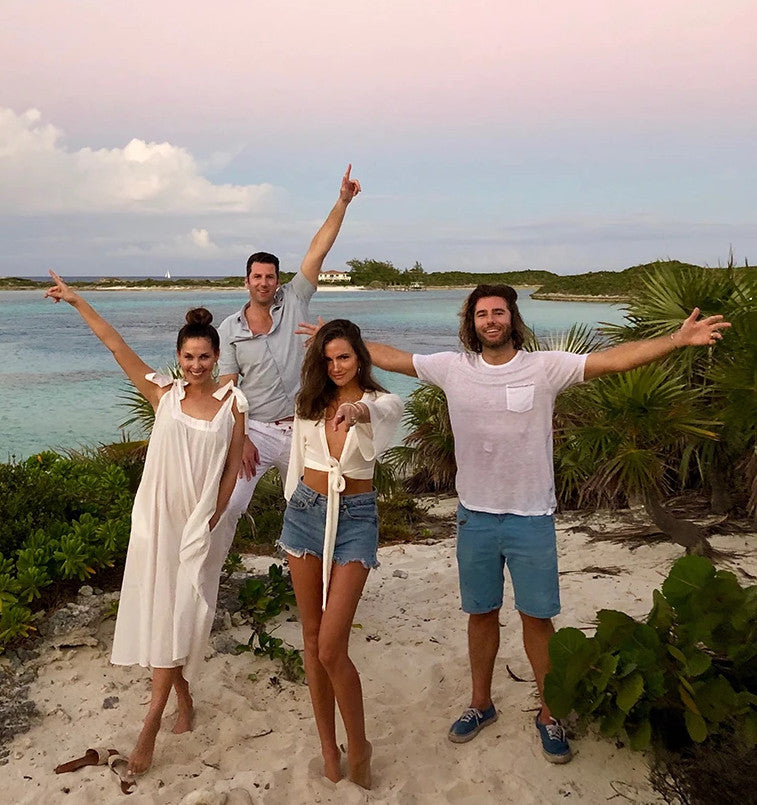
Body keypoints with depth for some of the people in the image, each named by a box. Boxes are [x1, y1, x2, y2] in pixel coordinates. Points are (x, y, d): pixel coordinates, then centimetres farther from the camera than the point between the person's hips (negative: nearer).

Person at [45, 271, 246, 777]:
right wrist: (77, 302, -5)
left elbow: (233, 466, -1)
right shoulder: (164, 394, -1)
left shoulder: (232, 401, -3)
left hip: (202, 521, -1)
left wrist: (212, 520, -6)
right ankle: (182, 696, 28)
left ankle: (153, 720, 9)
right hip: (158, 516, 1)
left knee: (181, 613, 0)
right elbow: (117, 346, -3)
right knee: (159, 609, 8)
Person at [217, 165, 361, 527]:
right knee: (227, 507, -10)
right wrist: (239, 439, -12)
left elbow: (318, 250, -3)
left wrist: (343, 201, -8)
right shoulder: (229, 330, 1)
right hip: (257, 431, -2)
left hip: (301, 429, 2)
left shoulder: (293, 302, 3)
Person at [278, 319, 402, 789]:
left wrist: (356, 410, -55)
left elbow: (378, 411, -33)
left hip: (354, 518, -5)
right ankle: (328, 744, 27)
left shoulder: (381, 402, -7)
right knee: (312, 636, 11)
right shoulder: (311, 403, 7)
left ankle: (359, 747, 15)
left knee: (331, 649, -9)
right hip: (305, 511, 5)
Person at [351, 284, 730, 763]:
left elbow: (615, 359, -16)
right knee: (481, 614, 16)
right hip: (475, 517, 2)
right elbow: (391, 357, 8)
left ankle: (549, 715, 28)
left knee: (537, 617, 8)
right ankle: (481, 704, 36)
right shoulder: (453, 368, -1)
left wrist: (678, 340, -25)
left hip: (531, 519, -2)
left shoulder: (546, 367, -9)